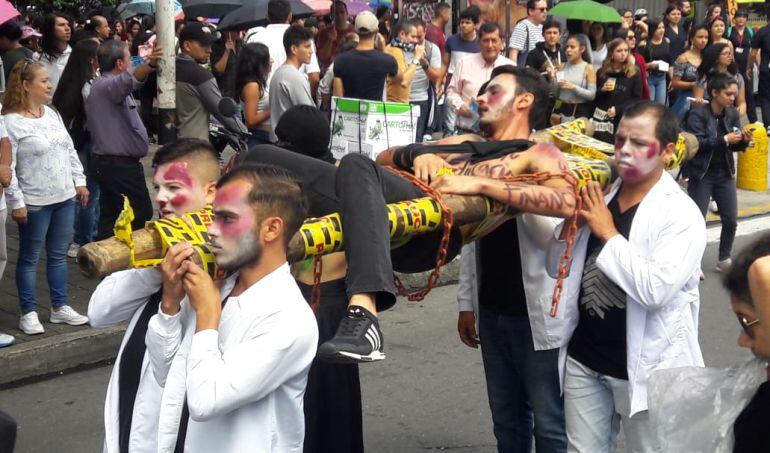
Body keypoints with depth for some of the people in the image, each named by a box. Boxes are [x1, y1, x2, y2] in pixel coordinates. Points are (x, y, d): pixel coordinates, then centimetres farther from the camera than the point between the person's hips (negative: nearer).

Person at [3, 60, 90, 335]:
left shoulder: (52, 114, 8)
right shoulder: (11, 122, -14)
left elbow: (69, 150, 15)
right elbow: (7, 167, -15)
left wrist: (79, 181, 11)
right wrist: (17, 202, -17)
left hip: (65, 198, 7)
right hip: (34, 203, -6)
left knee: (59, 255, 14)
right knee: (29, 259, 6)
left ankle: (60, 307, 25)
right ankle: (28, 314, 14)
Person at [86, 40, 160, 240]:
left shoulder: (99, 84, 15)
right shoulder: (109, 85, -19)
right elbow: (129, 80, -42)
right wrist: (150, 64, -59)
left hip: (107, 162, 10)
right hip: (121, 165, -10)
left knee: (110, 217, 11)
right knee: (141, 216, -4)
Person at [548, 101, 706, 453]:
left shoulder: (681, 214, -13)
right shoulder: (596, 198, 4)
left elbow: (656, 291, -26)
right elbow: (557, 271, 8)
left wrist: (608, 232, -20)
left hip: (645, 367, -5)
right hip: (584, 359, 5)